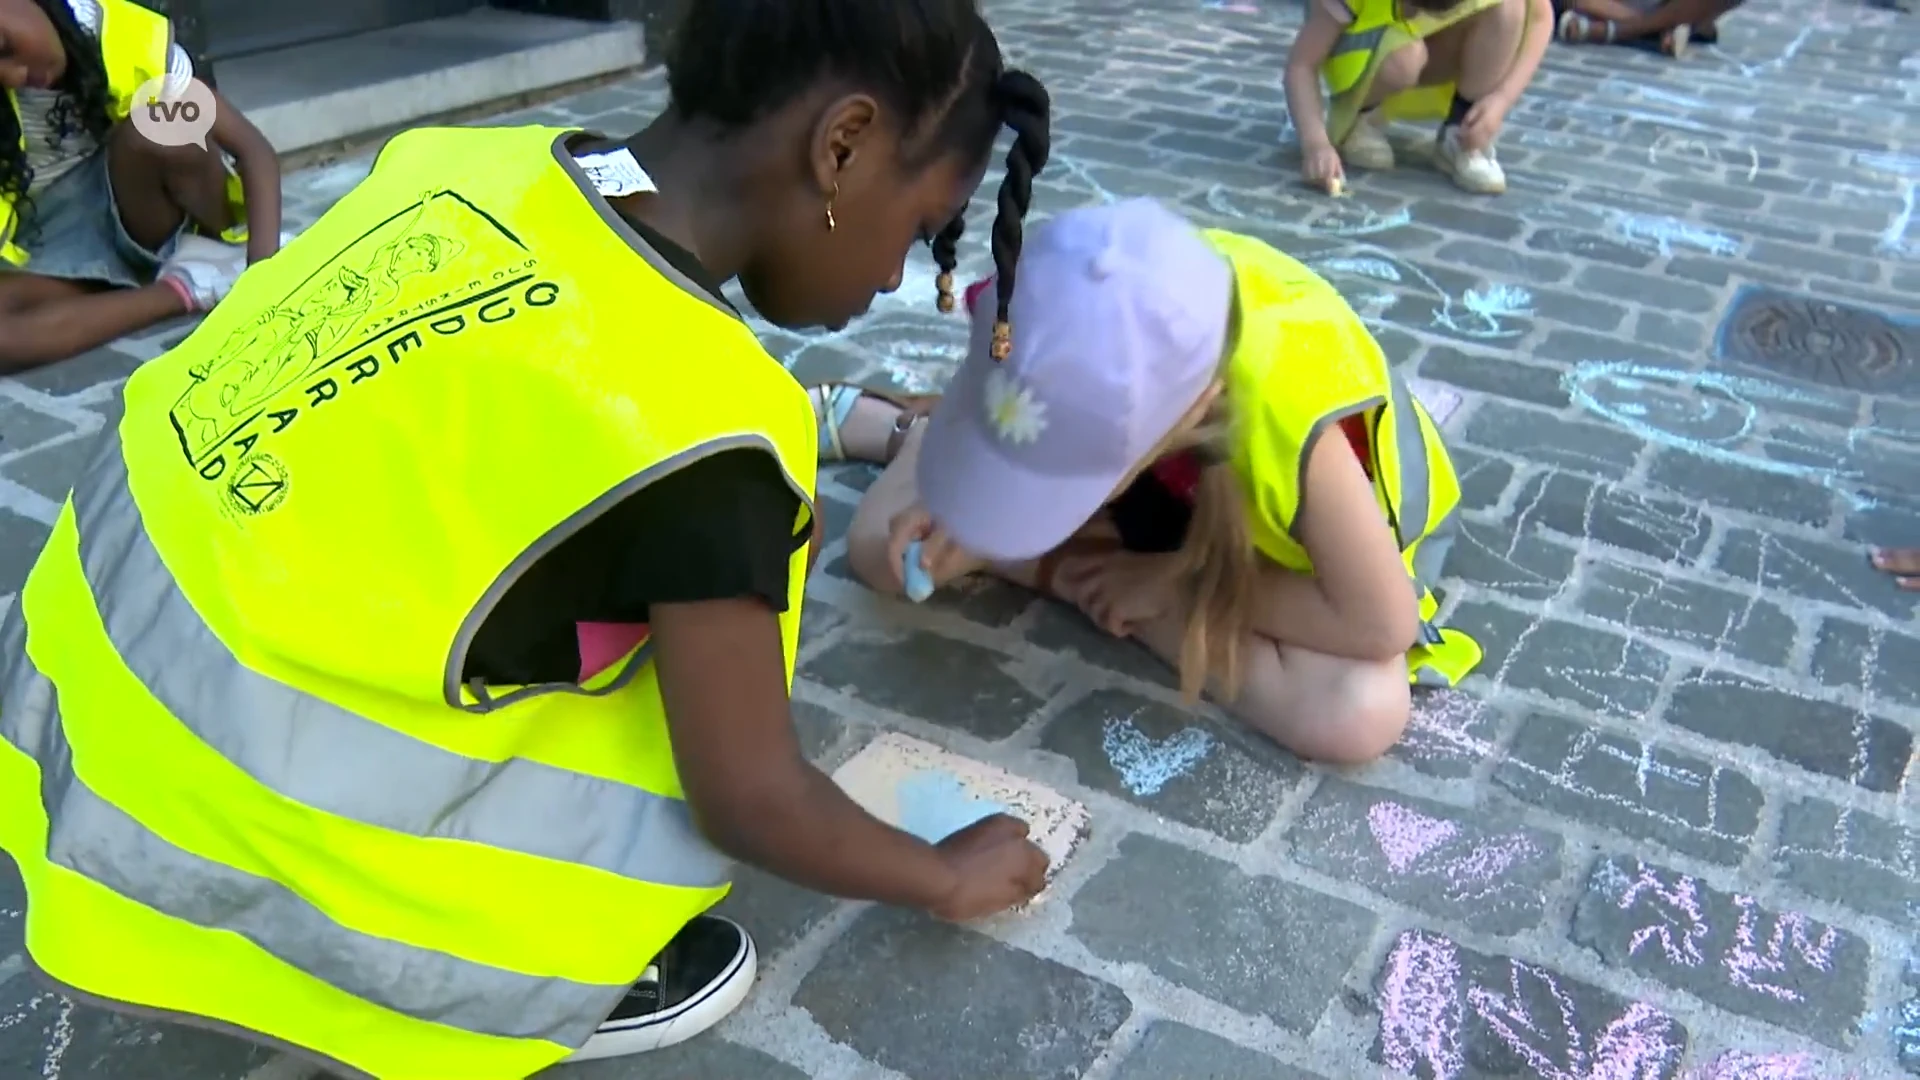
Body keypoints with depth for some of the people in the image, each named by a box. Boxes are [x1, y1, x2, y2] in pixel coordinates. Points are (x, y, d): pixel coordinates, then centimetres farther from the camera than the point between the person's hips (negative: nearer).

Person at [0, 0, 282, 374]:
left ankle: (220, 248, -9)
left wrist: (264, 270, -34)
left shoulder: (125, 34, -18)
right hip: (56, 239, 1)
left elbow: (254, 149, -21)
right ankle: (187, 287, -22)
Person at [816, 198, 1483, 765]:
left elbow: (1381, 624, -34)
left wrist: (1177, 584, -28)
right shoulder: (1100, 304, -32)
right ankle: (907, 430, 32)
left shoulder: (1296, 422, -45)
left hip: (1303, 533, -3)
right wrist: (966, 514, -30)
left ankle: (1082, 583, -10)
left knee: (1363, 713, -34)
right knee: (882, 546, -6)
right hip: (1178, 490, 3)